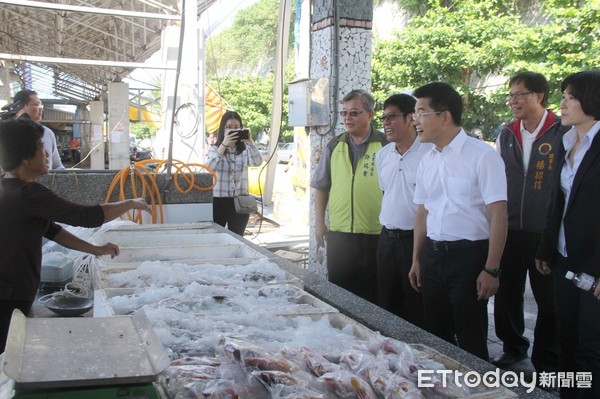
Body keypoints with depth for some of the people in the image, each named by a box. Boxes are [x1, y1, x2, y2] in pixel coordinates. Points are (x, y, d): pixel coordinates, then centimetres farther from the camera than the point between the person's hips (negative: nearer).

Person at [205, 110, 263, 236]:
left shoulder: (245, 150, 3)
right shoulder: (215, 148, 1)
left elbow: (257, 162, -14)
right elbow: (209, 167, -18)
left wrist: (250, 142, -25)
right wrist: (224, 145, -25)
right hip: (219, 201, -1)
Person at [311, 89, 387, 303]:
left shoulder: (385, 146, -3)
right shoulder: (334, 147, 9)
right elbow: (321, 187, 15)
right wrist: (319, 223, 10)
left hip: (374, 235, -3)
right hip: (338, 232, 4)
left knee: (371, 295, 6)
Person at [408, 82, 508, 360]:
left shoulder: (482, 155, -11)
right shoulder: (427, 161, 9)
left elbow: (498, 215, -13)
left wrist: (491, 269, -16)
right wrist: (417, 259, 16)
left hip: (468, 254, -6)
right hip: (433, 255, 6)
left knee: (470, 340, 4)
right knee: (436, 337, 16)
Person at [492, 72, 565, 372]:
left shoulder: (563, 133, -7)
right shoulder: (506, 135, 8)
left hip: (545, 234, -4)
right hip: (509, 232, 5)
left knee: (549, 301, 8)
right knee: (506, 295, 14)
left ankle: (547, 362, 25)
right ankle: (512, 347, 35)